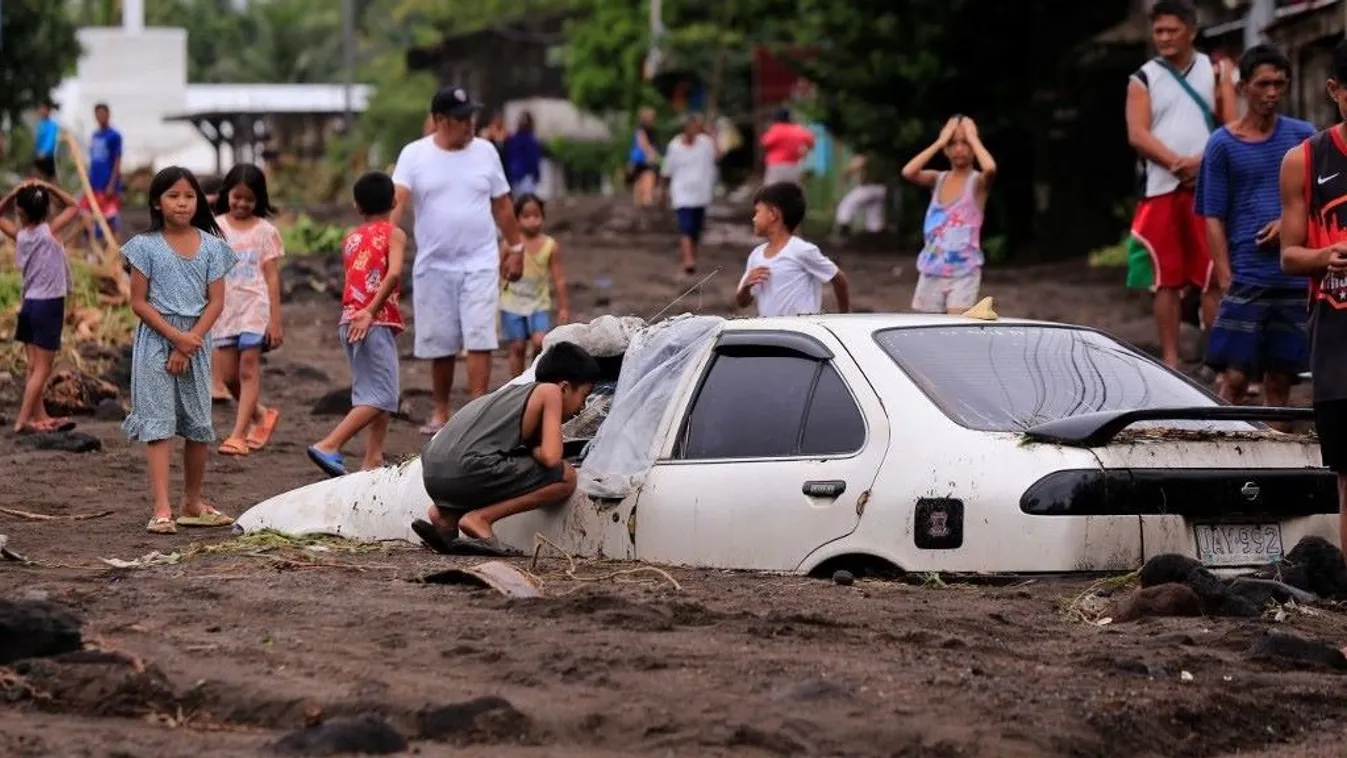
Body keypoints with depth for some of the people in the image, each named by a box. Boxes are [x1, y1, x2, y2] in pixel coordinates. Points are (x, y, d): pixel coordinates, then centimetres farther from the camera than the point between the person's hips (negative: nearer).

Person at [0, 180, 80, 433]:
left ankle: (40, 418, 16)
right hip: (49, 305, -6)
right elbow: (73, 207, 3)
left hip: (29, 304, 6)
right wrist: (49, 189, -4)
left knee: (34, 368, 11)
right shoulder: (50, 231, -10)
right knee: (42, 370, -3)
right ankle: (23, 421, -8)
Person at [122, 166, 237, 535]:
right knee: (159, 424, -9)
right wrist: (175, 336, -15)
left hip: (196, 342, 3)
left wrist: (190, 342, -11)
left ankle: (194, 502, 22)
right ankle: (162, 509, -14)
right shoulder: (147, 246, -2)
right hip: (156, 341, -3)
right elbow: (139, 302, -5)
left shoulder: (211, 246, 4)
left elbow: (216, 302, 0)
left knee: (198, 425, 8)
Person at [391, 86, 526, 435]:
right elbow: (397, 200, -15)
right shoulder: (414, 155, -3)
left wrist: (515, 248, 11)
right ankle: (440, 412, 22)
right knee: (440, 344, 8)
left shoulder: (485, 151, 4)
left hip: (479, 264, 0)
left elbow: (502, 205, 11)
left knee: (479, 340, -9)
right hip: (433, 265, 0)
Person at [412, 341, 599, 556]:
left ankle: (445, 515, 13)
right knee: (565, 477, 0)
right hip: (467, 471, -9)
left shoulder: (515, 392, 29)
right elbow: (550, 458, -5)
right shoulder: (550, 392, 6)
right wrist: (534, 451, 14)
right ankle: (479, 518, -7)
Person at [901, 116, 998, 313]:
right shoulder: (937, 180, 7)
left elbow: (990, 168, -28)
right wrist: (939, 142, -7)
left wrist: (973, 138, -13)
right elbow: (908, 172, -13)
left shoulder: (977, 182, -4)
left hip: (964, 272, -5)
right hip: (931, 271, 5)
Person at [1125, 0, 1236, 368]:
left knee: (1214, 278, -3)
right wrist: (1178, 163, -16)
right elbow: (1138, 134, -3)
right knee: (1167, 280, 2)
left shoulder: (1215, 71, 9)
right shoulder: (1143, 80, 8)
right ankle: (1170, 361, 6)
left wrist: (1203, 162, -13)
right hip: (1162, 190, 0)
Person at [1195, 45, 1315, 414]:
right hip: (1246, 279, -3)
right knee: (1236, 376, -9)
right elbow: (1214, 219, 0)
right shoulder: (1223, 144, 1)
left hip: (1295, 281, 3)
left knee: (1280, 378, 6)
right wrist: (1226, 281, -9)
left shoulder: (1304, 136, 8)